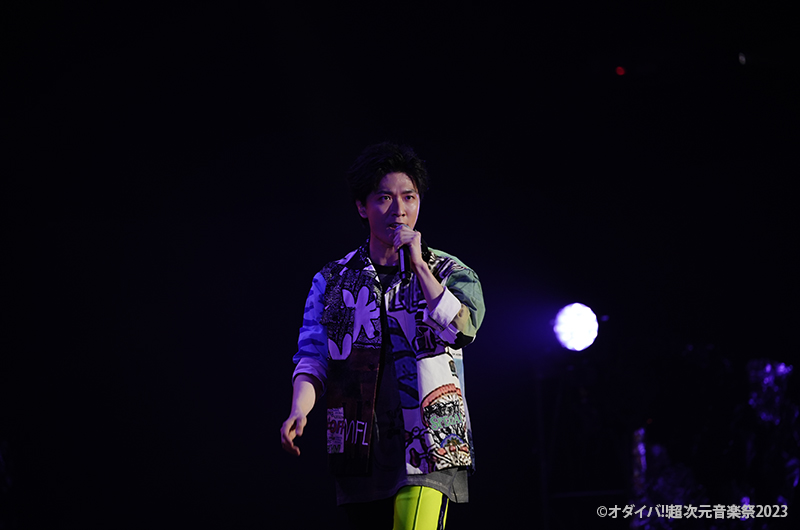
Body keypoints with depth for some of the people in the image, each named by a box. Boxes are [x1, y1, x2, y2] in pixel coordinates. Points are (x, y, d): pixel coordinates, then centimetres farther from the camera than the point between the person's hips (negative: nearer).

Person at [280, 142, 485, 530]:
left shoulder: (448, 272, 7)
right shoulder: (331, 281, 12)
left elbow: (463, 328, -12)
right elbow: (313, 355, 6)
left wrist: (418, 265, -13)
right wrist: (299, 411, -12)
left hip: (427, 446, -3)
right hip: (359, 453, 3)